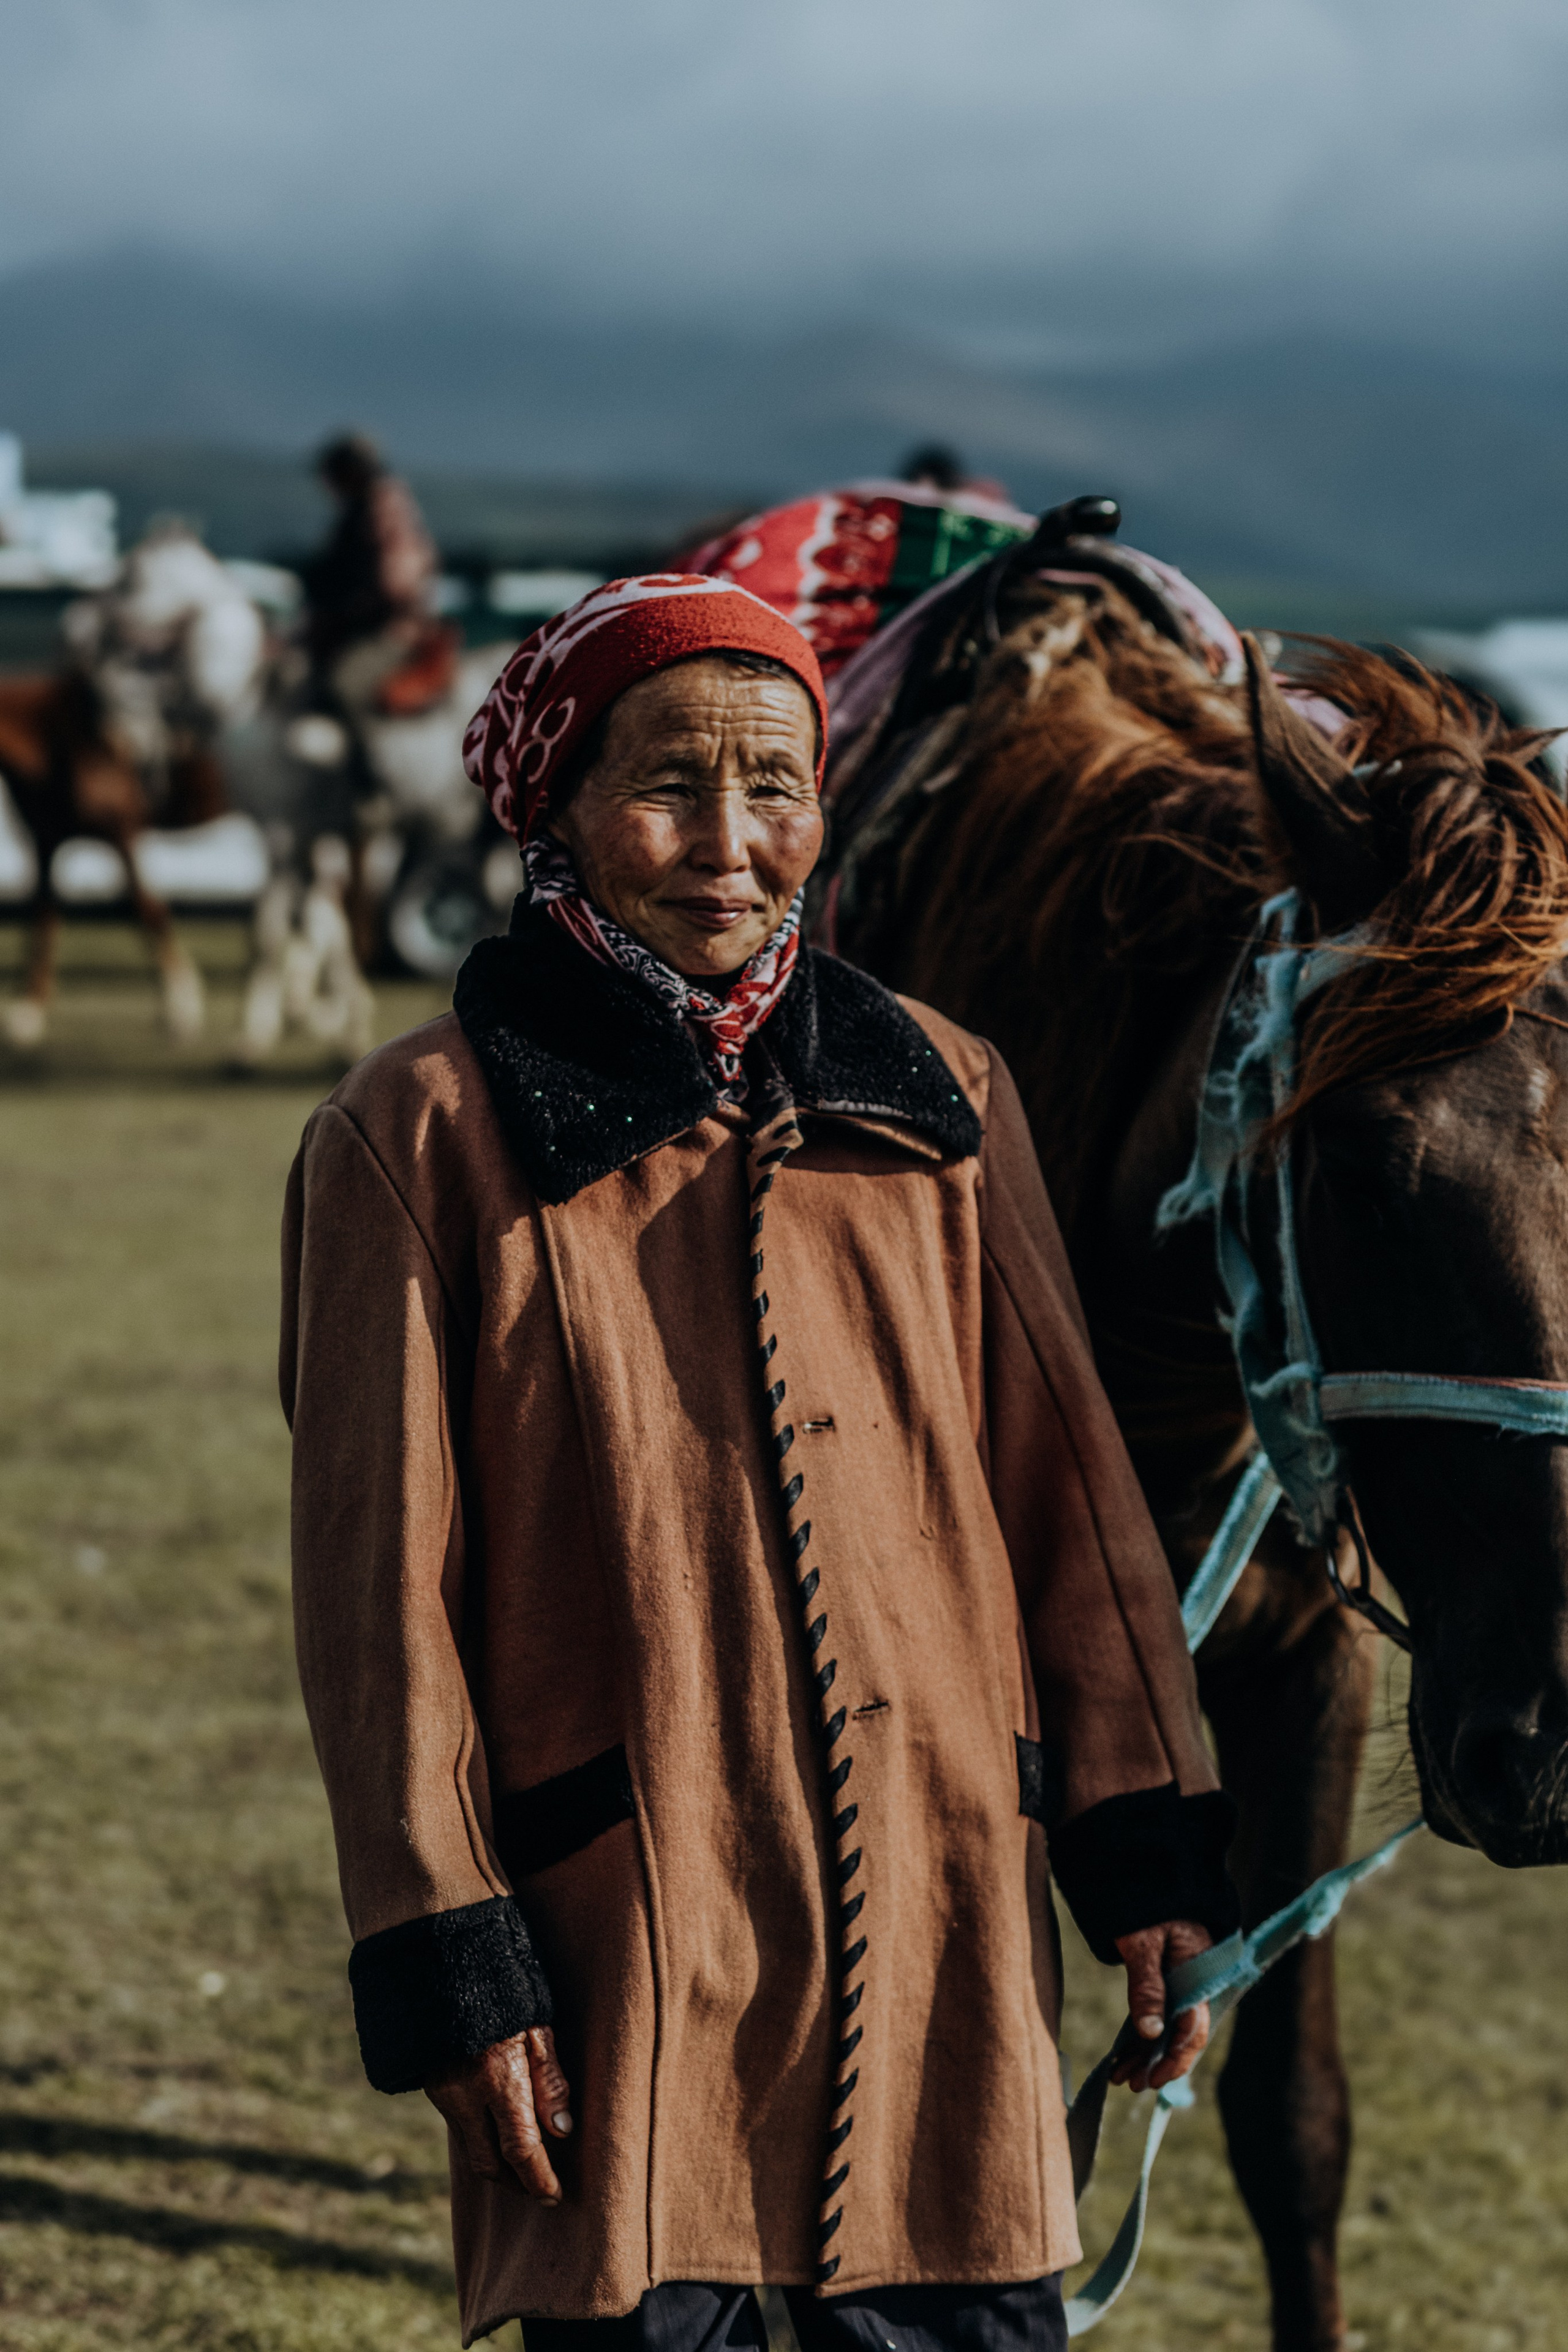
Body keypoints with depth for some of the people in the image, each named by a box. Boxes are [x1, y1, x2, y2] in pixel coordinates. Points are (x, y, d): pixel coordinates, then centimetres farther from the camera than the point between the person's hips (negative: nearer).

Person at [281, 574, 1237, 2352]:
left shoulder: (942, 1101, 9)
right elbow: (380, 1584, -2)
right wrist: (445, 1954, -7)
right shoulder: (421, 1136, -1)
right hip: (627, 1927, -3)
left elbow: (1069, 1489, 12)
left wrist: (1148, 1846, 7)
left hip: (947, 1910, 3)